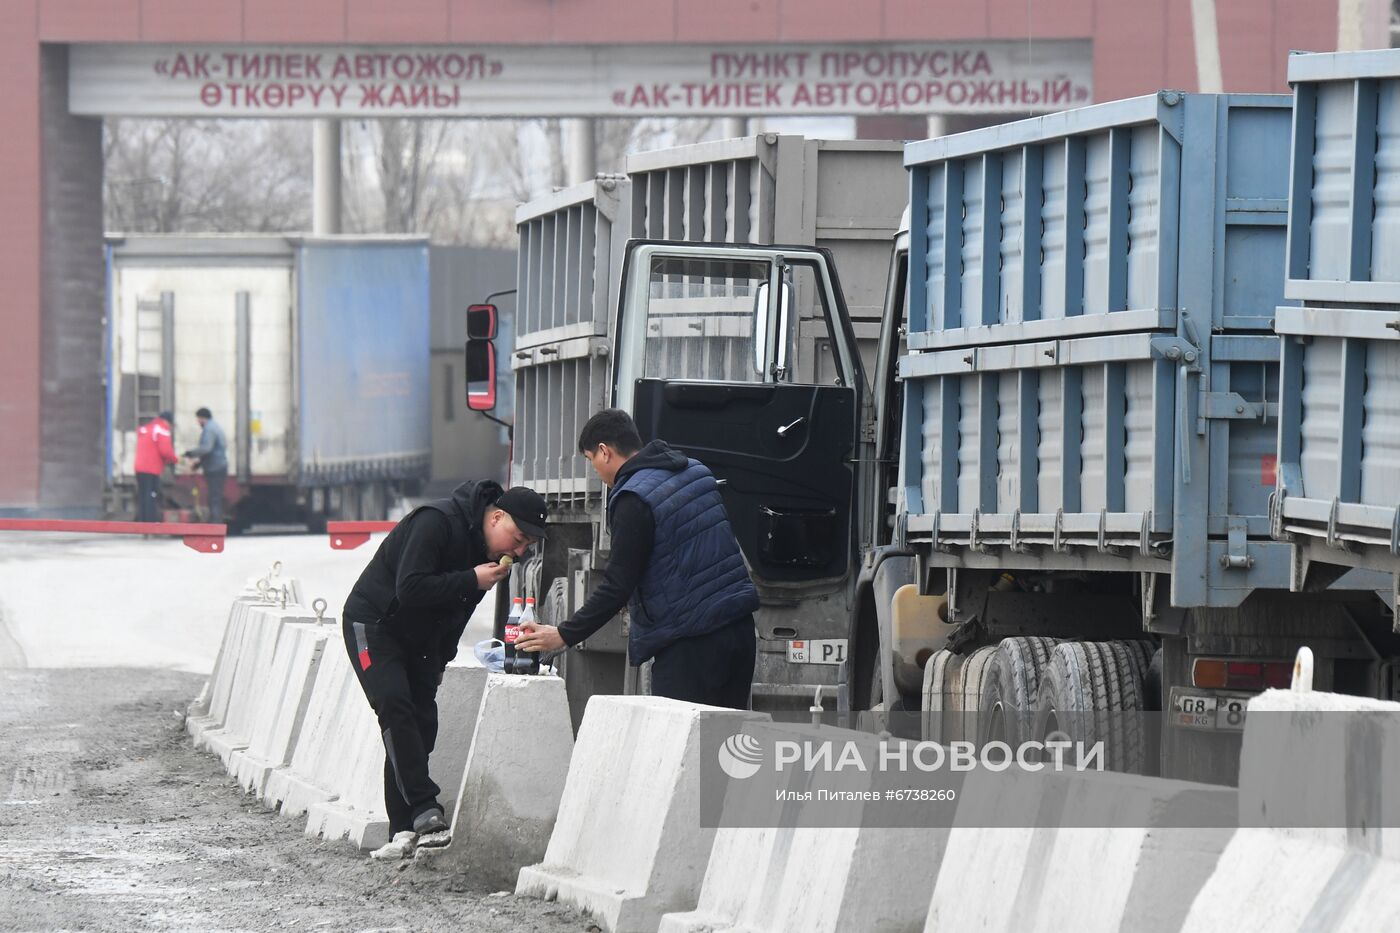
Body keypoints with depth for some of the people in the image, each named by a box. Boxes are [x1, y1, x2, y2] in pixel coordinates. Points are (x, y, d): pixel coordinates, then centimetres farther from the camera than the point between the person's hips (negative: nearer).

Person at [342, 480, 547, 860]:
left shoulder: (494, 553, 1)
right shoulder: (437, 522, -25)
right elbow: (410, 589, -32)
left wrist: (441, 661, 13)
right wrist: (472, 580, -30)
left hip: (421, 639, 8)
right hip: (372, 624, -8)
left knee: (421, 724, -1)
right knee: (395, 706, -23)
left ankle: (404, 830, -2)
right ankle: (426, 814, -30)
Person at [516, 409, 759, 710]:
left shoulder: (634, 499, -12)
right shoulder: (695, 471, 13)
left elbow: (618, 586, -14)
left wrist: (565, 635, -6)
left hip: (690, 644, -8)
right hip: (740, 628, 8)